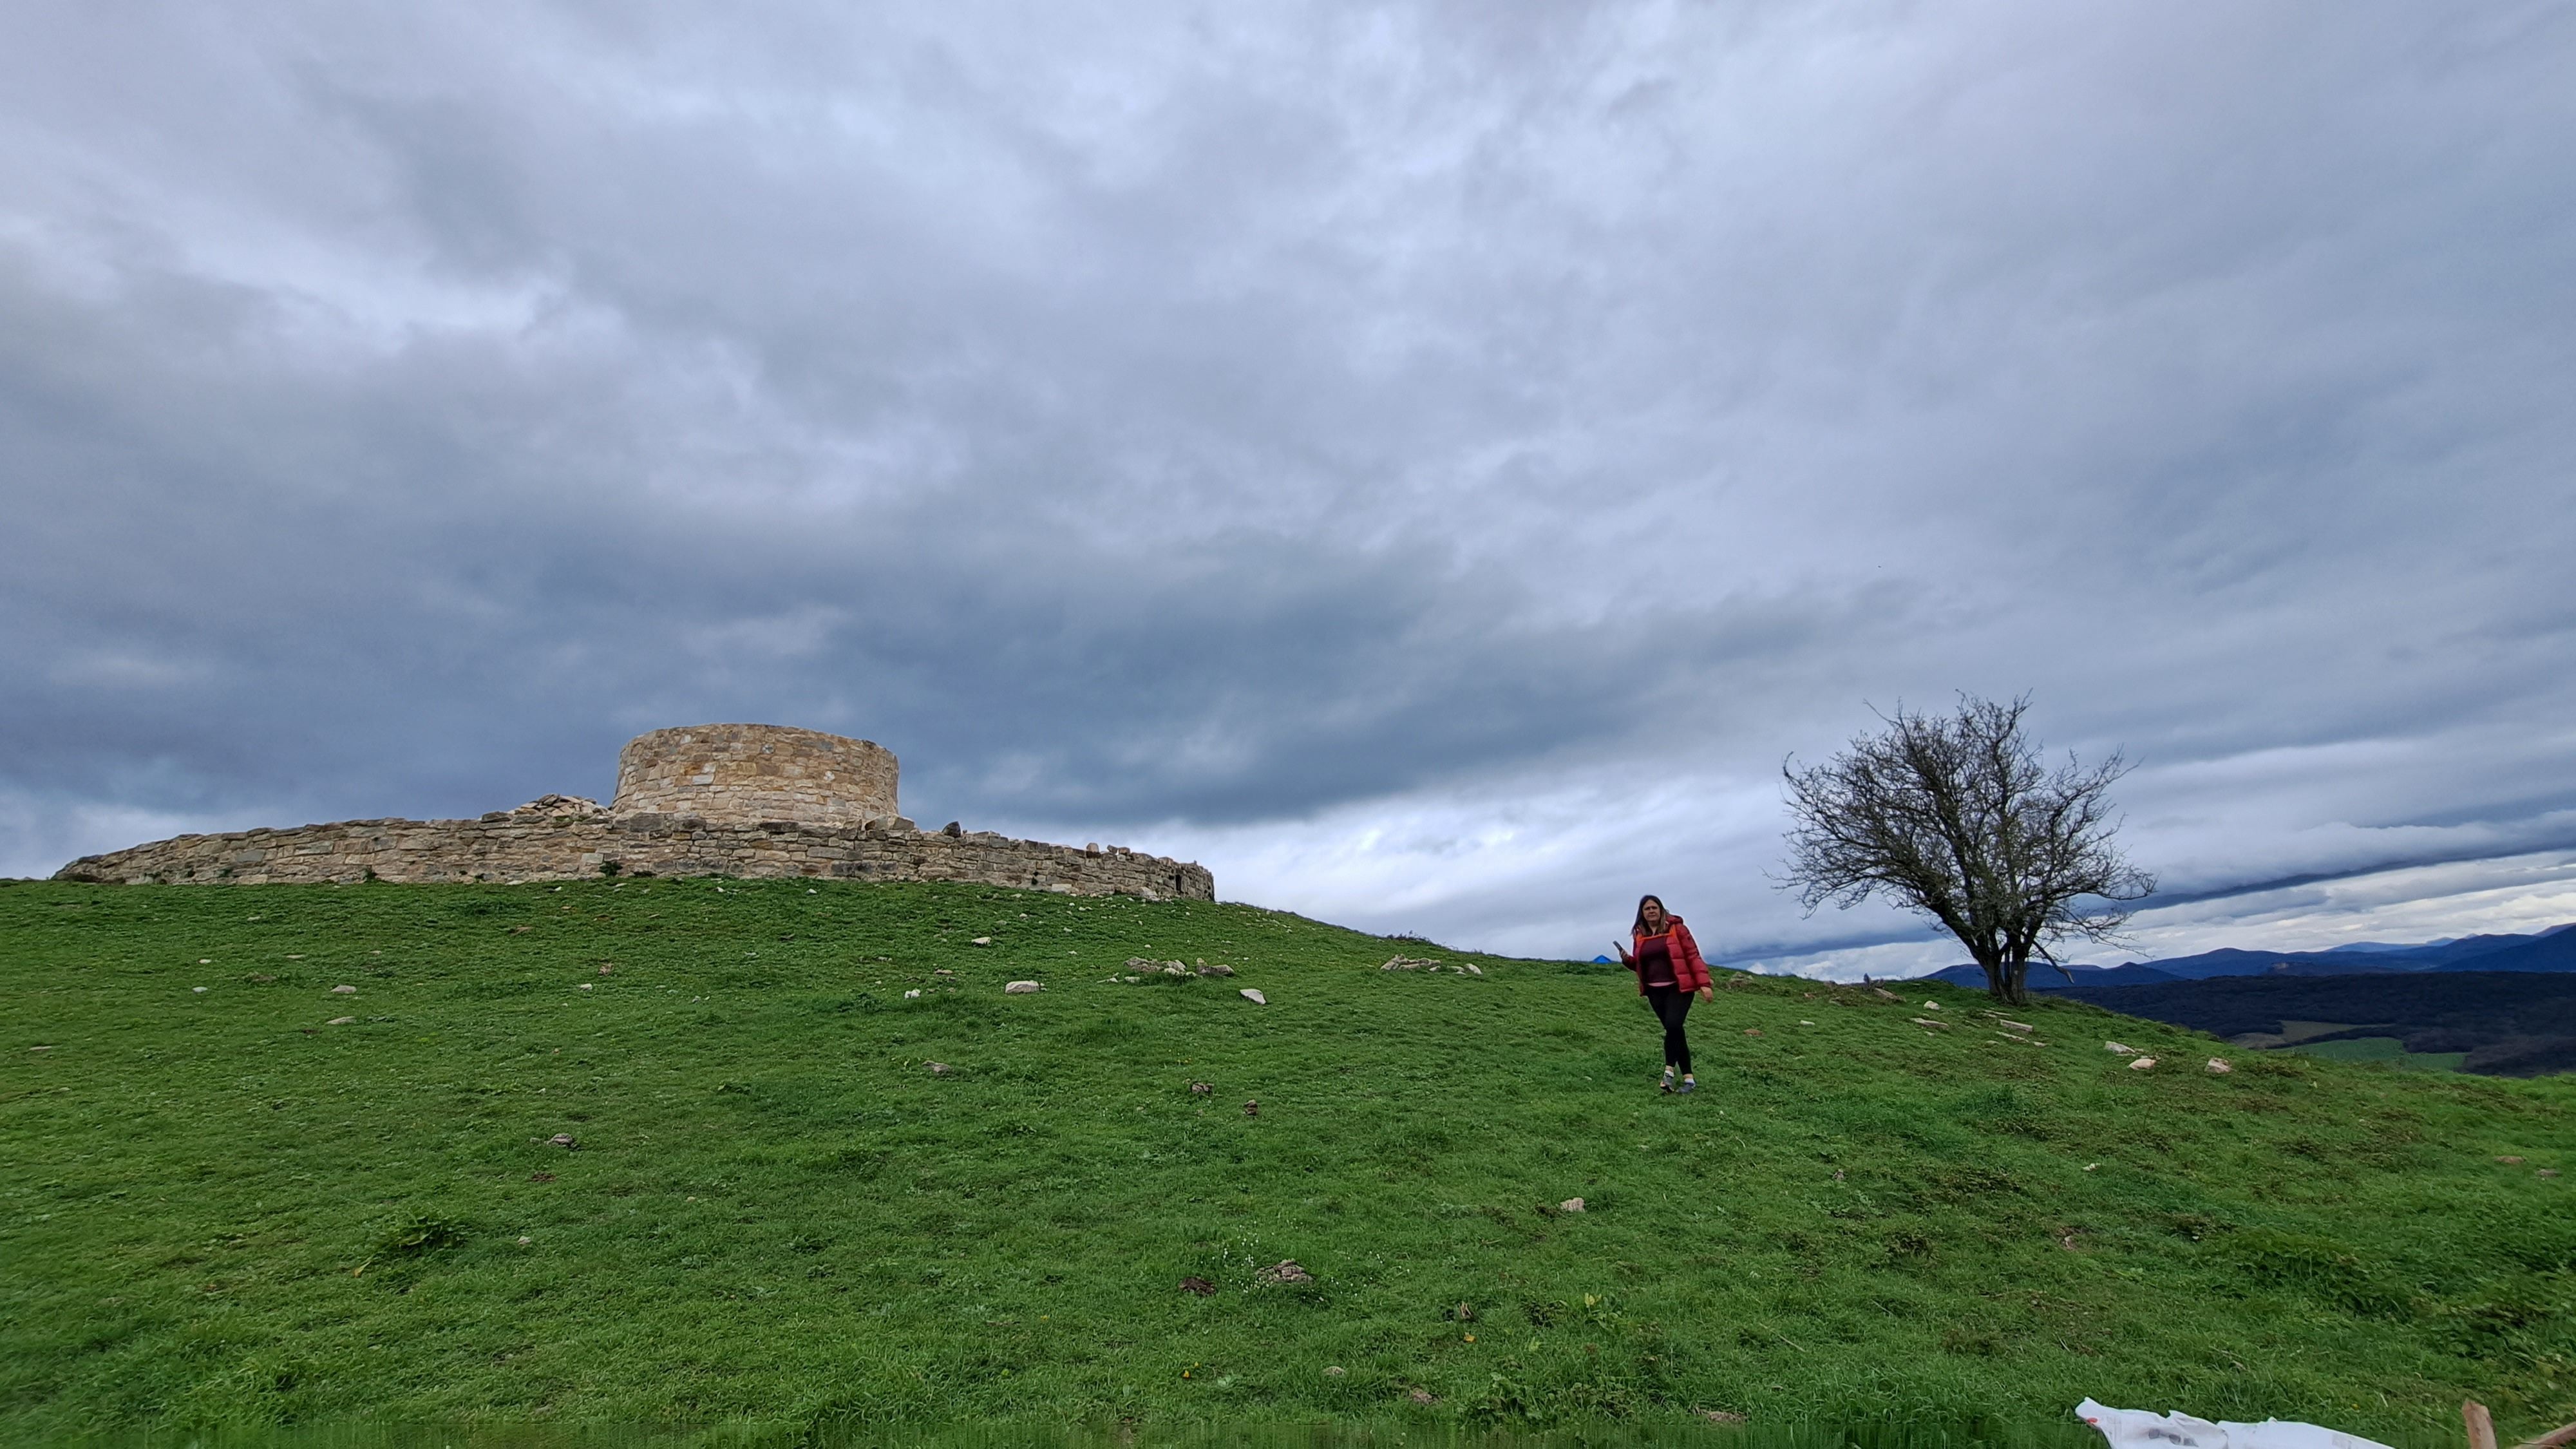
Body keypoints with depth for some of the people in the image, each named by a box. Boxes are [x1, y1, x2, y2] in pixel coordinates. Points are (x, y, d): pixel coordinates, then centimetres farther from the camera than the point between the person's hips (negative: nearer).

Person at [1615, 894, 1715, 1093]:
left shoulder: (1677, 929, -3)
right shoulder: (1639, 935, 9)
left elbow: (1693, 957, -5)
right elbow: (1639, 964, 19)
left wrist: (1703, 983, -14)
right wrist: (1627, 959, -4)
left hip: (1679, 988, -4)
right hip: (1655, 991, 4)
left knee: (1673, 1026, -22)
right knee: (1673, 1031, 5)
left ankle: (1669, 1070, -13)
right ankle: (1688, 1078, 9)